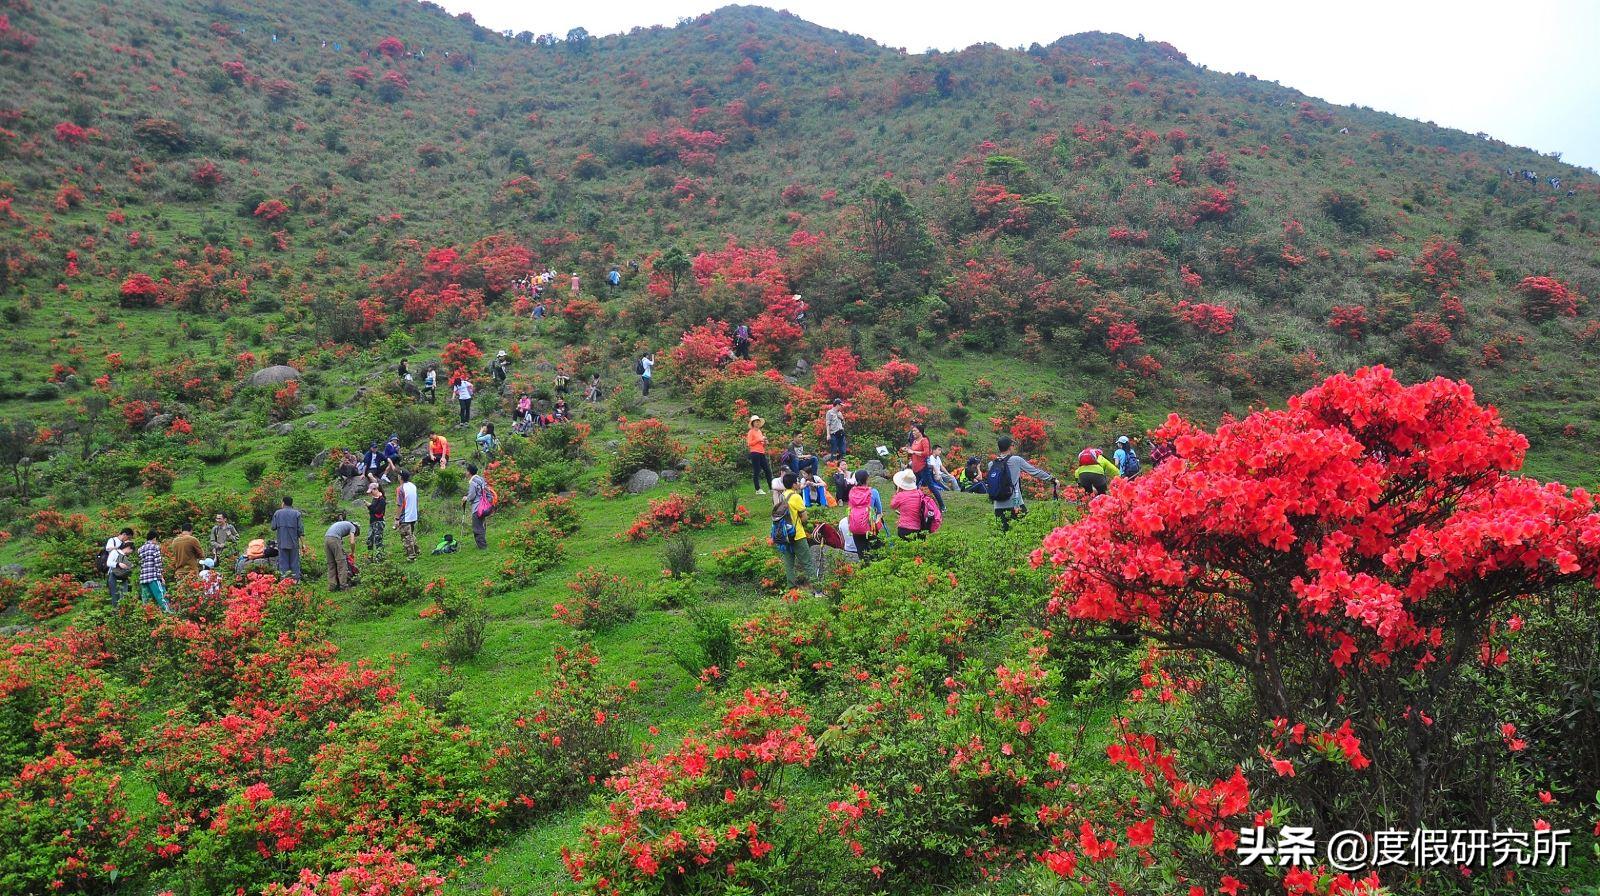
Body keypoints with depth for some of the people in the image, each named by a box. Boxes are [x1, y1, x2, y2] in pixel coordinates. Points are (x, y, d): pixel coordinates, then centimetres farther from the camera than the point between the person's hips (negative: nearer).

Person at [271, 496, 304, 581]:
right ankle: (296, 579, 5)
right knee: (294, 562, 5)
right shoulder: (296, 513, -2)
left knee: (283, 561, 4)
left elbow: (273, 528, 4)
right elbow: (300, 529, -4)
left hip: (282, 542, 1)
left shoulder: (277, 513, 2)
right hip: (294, 542, -1)